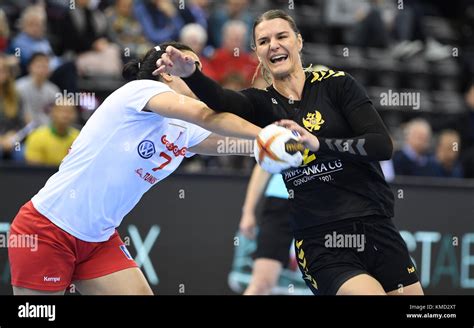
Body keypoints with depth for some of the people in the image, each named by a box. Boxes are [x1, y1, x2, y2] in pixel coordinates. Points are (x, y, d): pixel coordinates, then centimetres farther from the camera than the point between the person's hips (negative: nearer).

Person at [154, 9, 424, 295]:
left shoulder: (336, 84, 2)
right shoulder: (263, 104, 6)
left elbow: (383, 145, -8)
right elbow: (221, 101, -17)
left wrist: (317, 142, -21)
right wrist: (190, 73, -37)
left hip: (378, 232, 1)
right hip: (322, 248, -1)